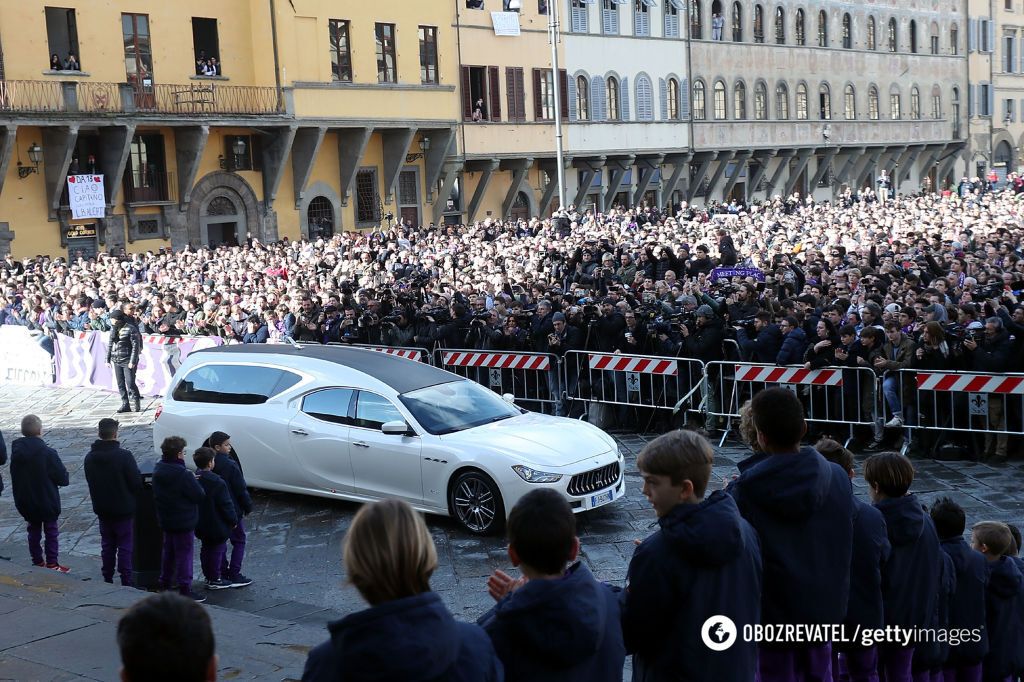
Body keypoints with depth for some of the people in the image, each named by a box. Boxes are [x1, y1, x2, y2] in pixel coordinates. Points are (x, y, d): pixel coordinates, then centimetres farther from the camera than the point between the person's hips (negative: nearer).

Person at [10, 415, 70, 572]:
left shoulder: (16, 451, -6)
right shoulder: (48, 453, -22)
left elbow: (15, 477, 4)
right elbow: (63, 479, -17)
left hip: (25, 503, 5)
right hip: (48, 502, -5)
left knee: (34, 530, 18)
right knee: (51, 531, 9)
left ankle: (37, 562, 25)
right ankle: (52, 564, 10)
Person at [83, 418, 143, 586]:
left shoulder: (89, 457, -2)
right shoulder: (124, 456, -20)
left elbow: (90, 482, 8)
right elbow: (137, 483, -16)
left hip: (101, 509, 5)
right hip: (123, 509, -5)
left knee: (107, 545, 16)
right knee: (125, 546, 3)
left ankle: (107, 578, 22)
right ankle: (126, 581, 4)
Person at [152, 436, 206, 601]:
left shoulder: (158, 469, 2)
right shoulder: (183, 474, -25)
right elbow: (199, 495, -21)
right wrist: (194, 480, -2)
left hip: (165, 519, 8)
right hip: (183, 521, -8)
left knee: (168, 551, 21)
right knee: (184, 553, -1)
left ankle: (164, 584, 30)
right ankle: (185, 590, 2)